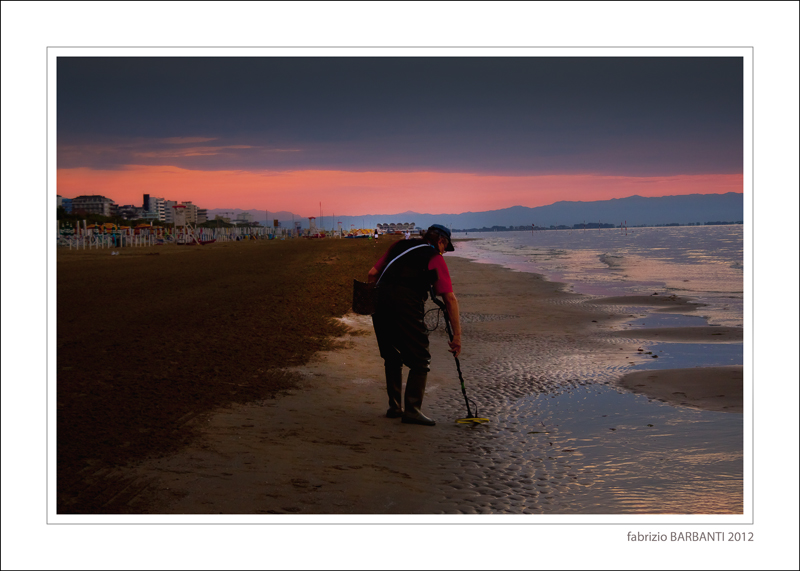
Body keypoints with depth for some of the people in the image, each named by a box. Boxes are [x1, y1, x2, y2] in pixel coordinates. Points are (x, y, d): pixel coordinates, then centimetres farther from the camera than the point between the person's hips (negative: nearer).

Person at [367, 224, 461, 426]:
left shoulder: (399, 247, 26)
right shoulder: (435, 258, 11)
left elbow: (372, 274, 19)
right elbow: (450, 299, 5)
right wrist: (457, 335, 6)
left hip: (380, 303, 6)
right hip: (406, 307, -6)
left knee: (392, 357, 20)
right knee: (420, 361, 4)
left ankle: (394, 407, 22)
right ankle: (412, 410, -4)